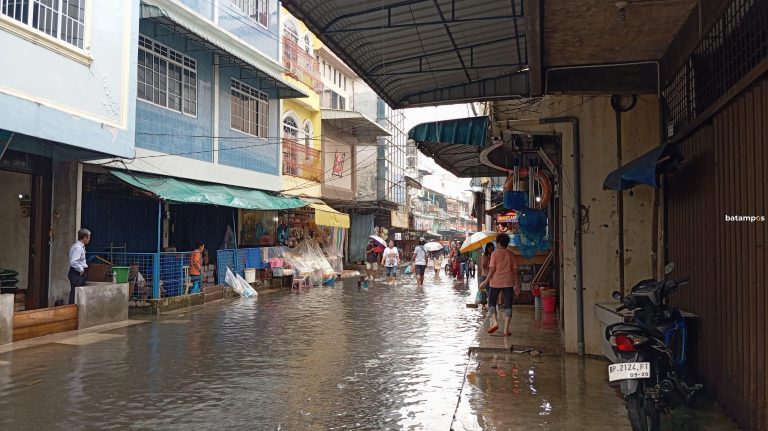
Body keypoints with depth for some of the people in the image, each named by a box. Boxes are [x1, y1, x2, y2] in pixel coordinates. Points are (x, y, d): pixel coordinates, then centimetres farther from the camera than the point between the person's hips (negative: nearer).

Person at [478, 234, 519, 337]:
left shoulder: (495, 253, -4)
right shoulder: (511, 255, 7)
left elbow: (492, 269, -10)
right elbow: (515, 270, 5)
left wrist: (486, 281, -5)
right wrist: (516, 285, 11)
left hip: (496, 282, -2)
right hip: (508, 282, 3)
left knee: (491, 302, 13)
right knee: (508, 305, 4)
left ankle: (494, 322, -8)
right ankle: (506, 330, 0)